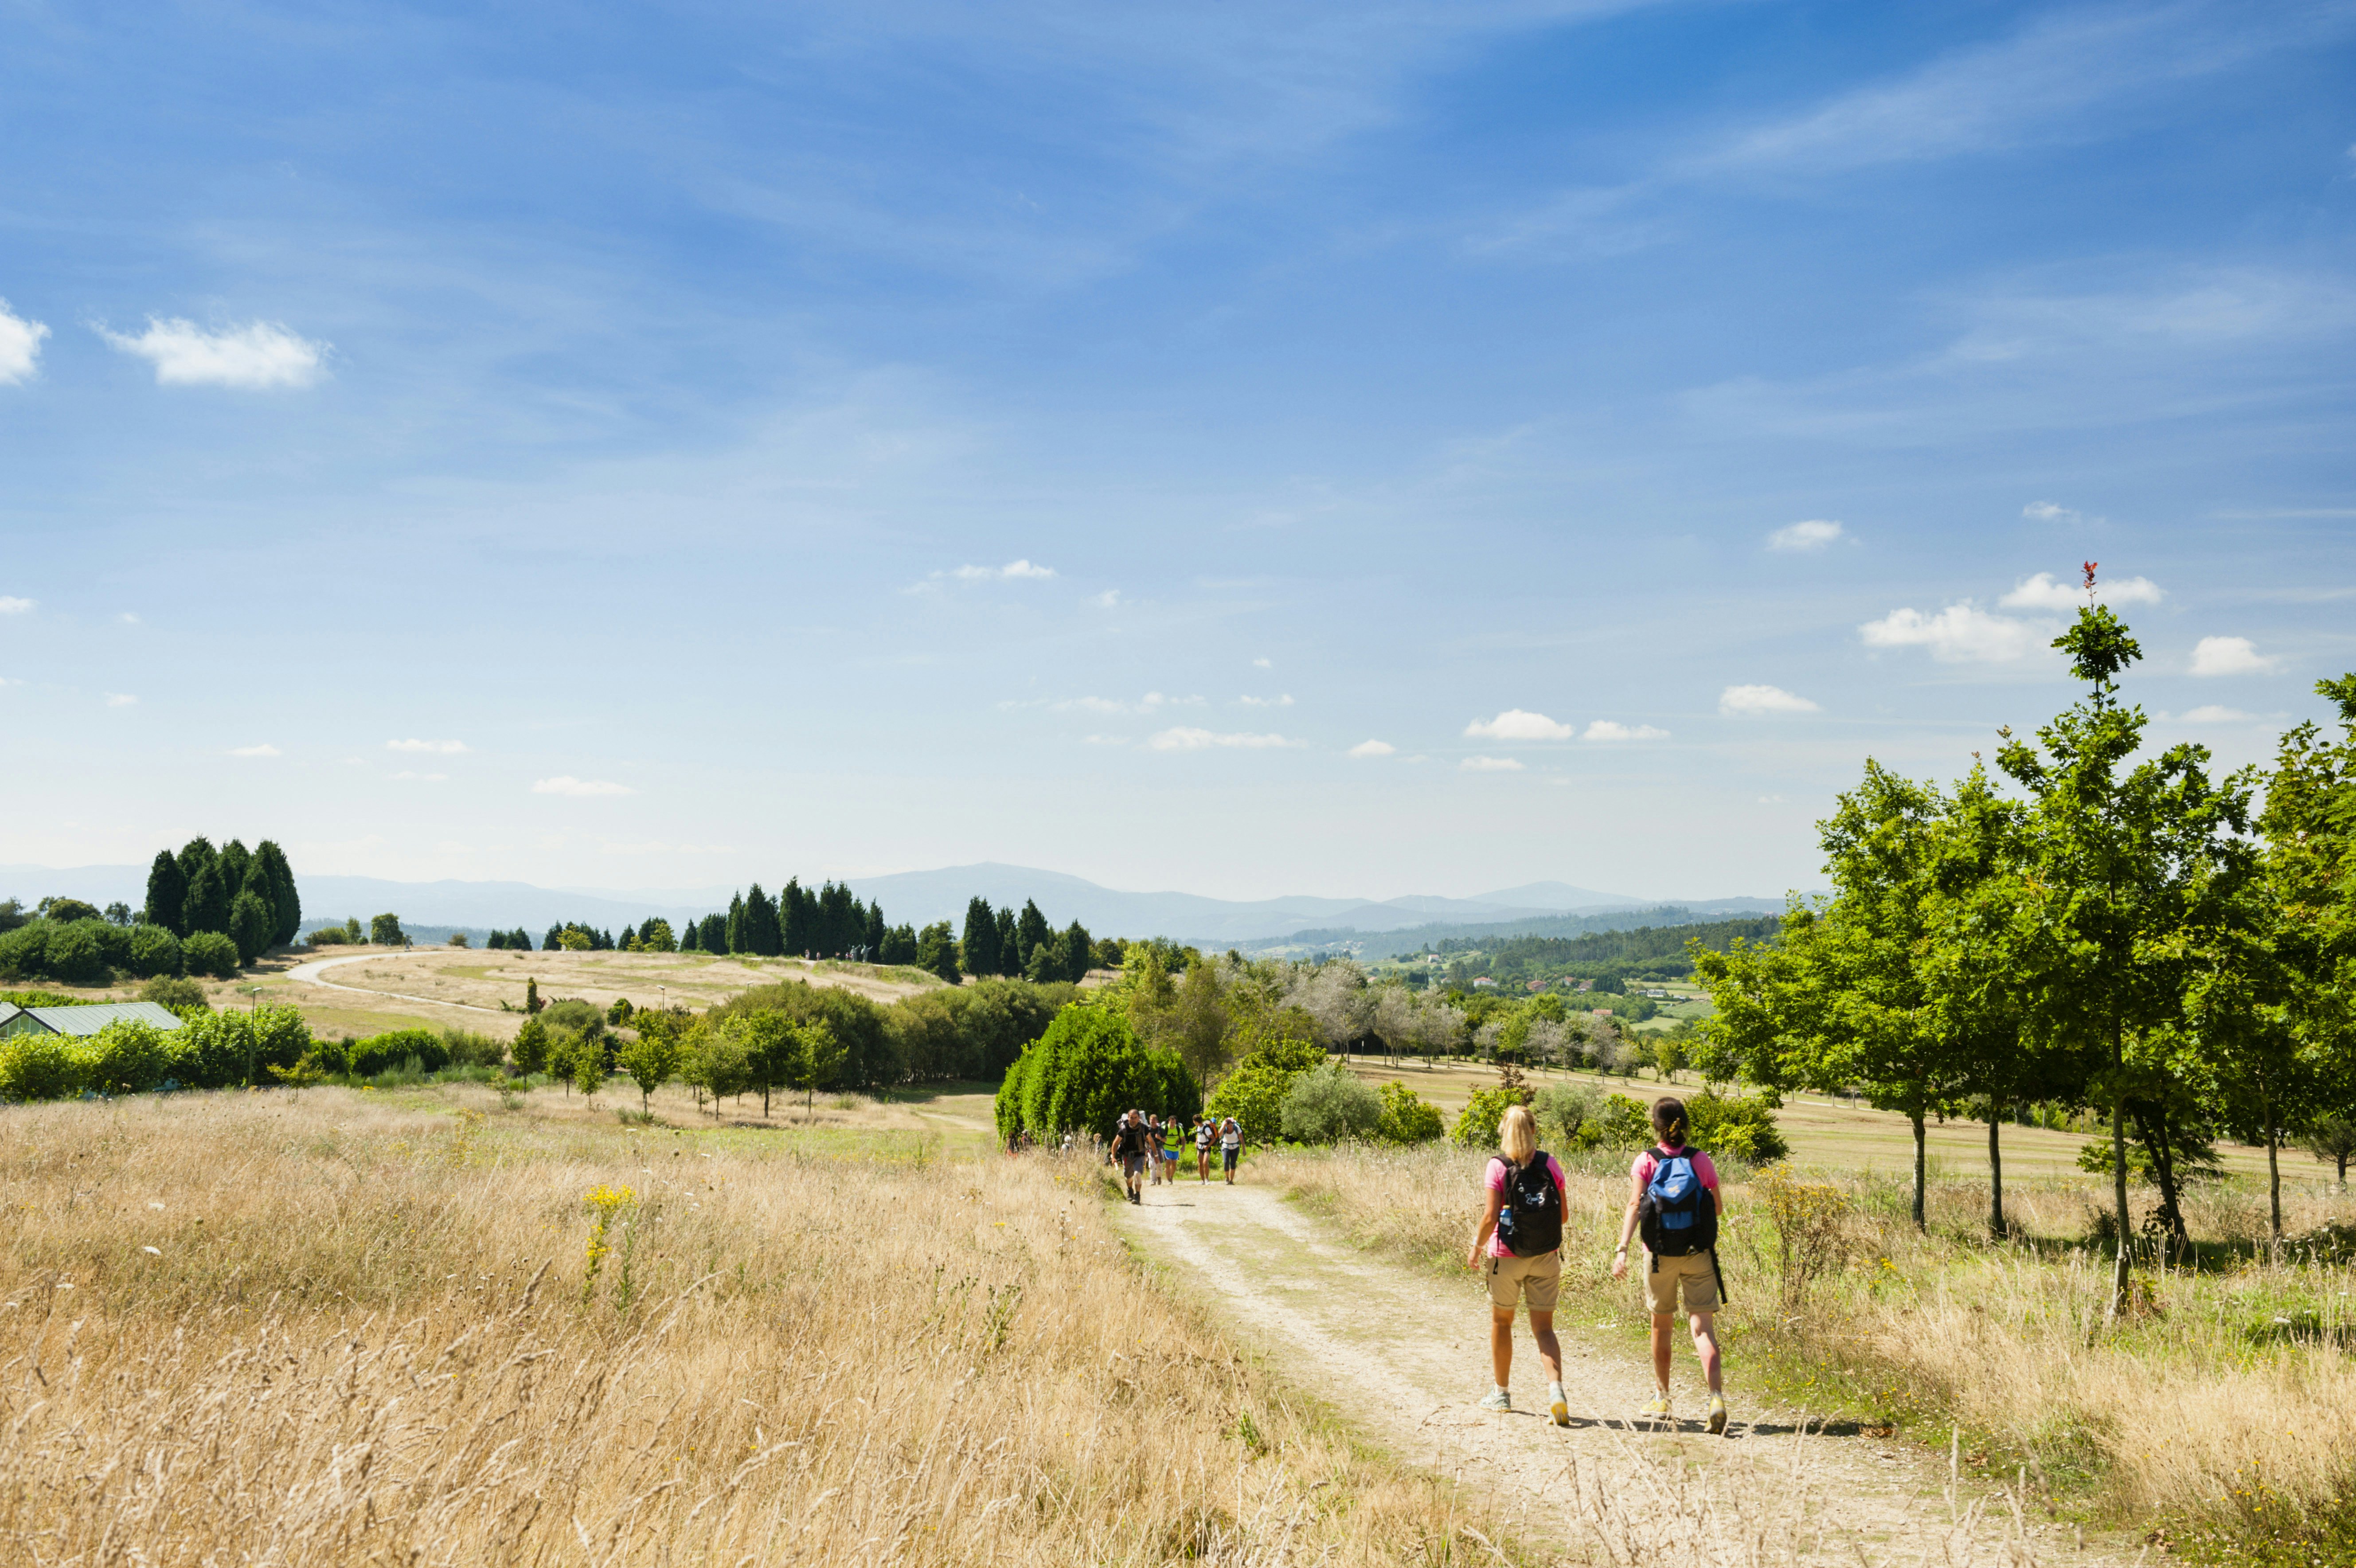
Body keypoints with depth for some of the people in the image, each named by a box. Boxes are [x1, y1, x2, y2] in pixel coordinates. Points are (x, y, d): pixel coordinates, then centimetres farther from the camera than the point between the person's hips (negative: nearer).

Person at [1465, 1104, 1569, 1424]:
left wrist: (1477, 1247, -2)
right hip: (1546, 1257, 2)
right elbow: (1563, 1215, 2)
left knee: (1501, 1322, 18)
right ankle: (1555, 1388, -18)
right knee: (1543, 1328, 6)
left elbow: (1490, 1216, -16)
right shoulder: (1550, 1164, -2)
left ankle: (1501, 1393, 29)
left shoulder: (1498, 1167, -10)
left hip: (1507, 1257, -2)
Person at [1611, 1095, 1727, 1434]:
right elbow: (1718, 1209, 4)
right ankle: (1717, 1397, -23)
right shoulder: (1700, 1161, -3)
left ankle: (1662, 1399, 28)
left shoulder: (1646, 1162, -6)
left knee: (1662, 1327, 18)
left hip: (1660, 1256, 0)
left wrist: (1622, 1249, -22)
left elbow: (1634, 1206, -17)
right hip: (1699, 1255, 0)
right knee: (1703, 1329, -3)